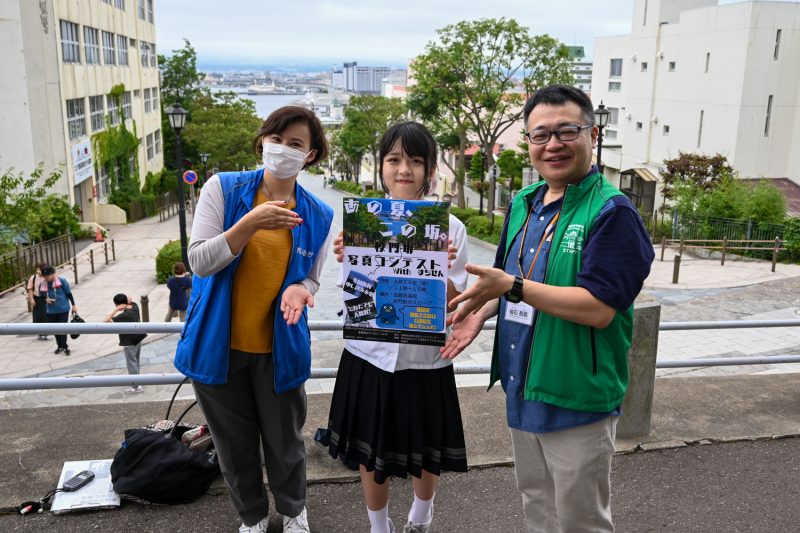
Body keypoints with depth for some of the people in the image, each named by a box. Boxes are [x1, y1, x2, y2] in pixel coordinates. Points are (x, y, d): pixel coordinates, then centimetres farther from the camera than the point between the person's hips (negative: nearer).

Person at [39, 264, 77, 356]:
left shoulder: (62, 281, -11)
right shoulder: (42, 284, -1)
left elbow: (69, 293, -4)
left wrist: (74, 305, -1)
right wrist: (46, 299, -9)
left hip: (63, 309, -4)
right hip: (51, 311, 4)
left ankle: (64, 347, 4)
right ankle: (60, 346, 29)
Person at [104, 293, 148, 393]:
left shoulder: (123, 316, -27)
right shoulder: (135, 307, -5)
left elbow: (106, 321, -29)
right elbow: (130, 300, 19)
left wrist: (116, 310, -27)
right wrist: (125, 298, -5)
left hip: (129, 343, -9)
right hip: (138, 339, 9)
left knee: (131, 364, 1)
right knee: (135, 362, 22)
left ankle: (136, 387, 6)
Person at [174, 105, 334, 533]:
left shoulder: (318, 216, -2)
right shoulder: (222, 188, -7)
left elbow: (311, 278, 6)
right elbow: (199, 262, -13)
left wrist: (299, 289, -19)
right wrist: (250, 223, -27)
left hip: (279, 348, 1)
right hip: (219, 344, 0)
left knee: (284, 442, 15)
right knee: (235, 443, 16)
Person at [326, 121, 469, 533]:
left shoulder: (450, 227, -8)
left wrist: (441, 268, -25)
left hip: (424, 360, -1)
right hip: (370, 358, 1)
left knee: (426, 457, 17)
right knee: (370, 455, 16)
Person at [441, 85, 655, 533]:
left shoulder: (612, 212, -18)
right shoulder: (523, 204, 6)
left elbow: (599, 309, -26)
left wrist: (512, 286, -28)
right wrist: (482, 311, -1)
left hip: (579, 401, -7)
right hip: (522, 389, 7)